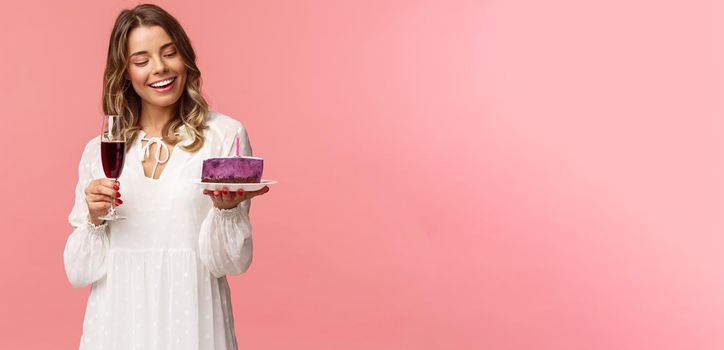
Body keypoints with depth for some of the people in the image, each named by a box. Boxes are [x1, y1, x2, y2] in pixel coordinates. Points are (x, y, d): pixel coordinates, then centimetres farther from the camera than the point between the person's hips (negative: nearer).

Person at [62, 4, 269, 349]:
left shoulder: (226, 135, -5)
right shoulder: (99, 150, 4)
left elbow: (231, 261, -6)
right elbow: (79, 271, 5)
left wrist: (226, 208, -23)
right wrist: (95, 220, -11)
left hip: (191, 320, -2)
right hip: (118, 321, 2)